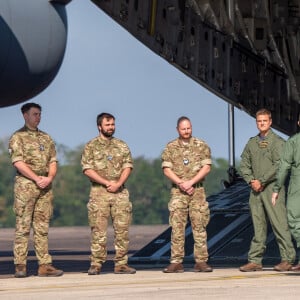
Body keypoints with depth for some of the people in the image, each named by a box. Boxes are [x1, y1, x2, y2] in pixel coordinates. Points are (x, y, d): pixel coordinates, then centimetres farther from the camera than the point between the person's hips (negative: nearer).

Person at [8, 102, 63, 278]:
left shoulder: (46, 138, 19)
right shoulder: (18, 137, 1)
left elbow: (53, 161, 14)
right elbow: (18, 162, -9)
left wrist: (49, 178, -6)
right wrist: (37, 178, -14)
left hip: (46, 185, 5)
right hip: (25, 184, -5)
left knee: (42, 227, 4)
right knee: (23, 226, -5)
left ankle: (45, 265, 4)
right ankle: (20, 266, -4)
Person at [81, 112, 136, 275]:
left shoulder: (122, 146, 13)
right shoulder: (91, 146, 4)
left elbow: (127, 166, 6)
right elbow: (87, 170, -5)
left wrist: (118, 183, -11)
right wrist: (107, 183, -13)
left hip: (120, 192, 3)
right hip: (99, 192, -3)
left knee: (122, 229, 1)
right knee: (98, 230, -4)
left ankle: (121, 264, 5)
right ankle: (96, 264, -1)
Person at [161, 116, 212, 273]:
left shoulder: (201, 146, 7)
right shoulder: (170, 147, 8)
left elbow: (206, 167, -1)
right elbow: (166, 169, 1)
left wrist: (190, 182, -12)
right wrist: (181, 183, -12)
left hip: (197, 190, 0)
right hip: (178, 191, 0)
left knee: (199, 226, -1)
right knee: (177, 227, -3)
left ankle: (201, 261, 1)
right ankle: (176, 262, -2)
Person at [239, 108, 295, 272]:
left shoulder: (277, 142, -3)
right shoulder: (252, 143, 14)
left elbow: (279, 166, -11)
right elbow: (244, 164, 14)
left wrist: (261, 181, -12)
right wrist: (251, 181, -3)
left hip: (272, 187, -5)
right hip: (255, 190, 5)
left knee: (279, 224, -6)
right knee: (258, 226, 7)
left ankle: (287, 259, -2)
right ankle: (255, 260, 9)